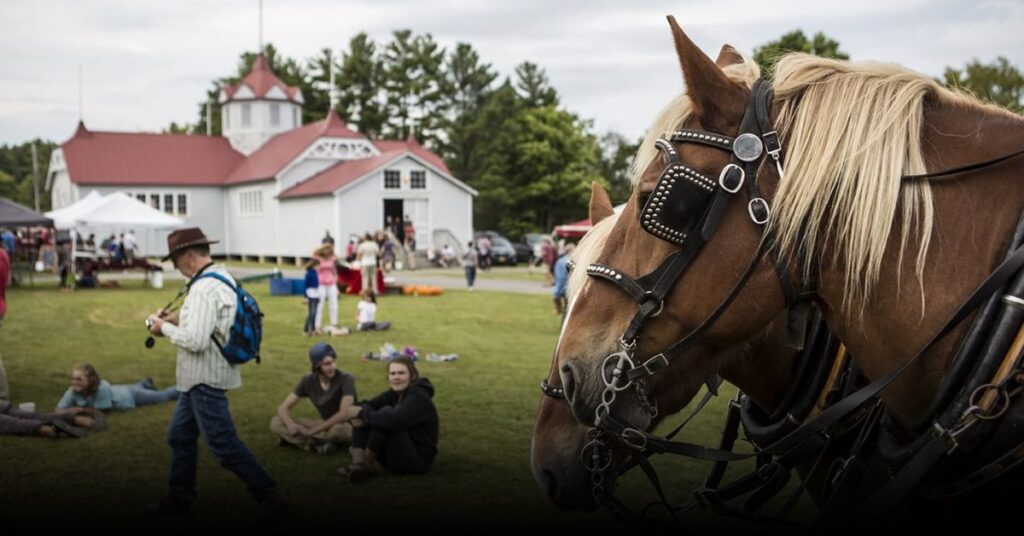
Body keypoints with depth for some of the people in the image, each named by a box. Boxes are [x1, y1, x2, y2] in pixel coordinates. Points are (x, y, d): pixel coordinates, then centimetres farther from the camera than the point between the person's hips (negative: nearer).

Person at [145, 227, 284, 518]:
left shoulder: (205, 288, -22)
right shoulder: (221, 277, 9)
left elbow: (195, 340, -27)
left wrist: (165, 327, -12)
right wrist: (177, 318, 8)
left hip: (205, 379, -10)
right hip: (200, 377, 10)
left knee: (223, 444, -5)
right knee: (180, 436, 19)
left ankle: (269, 494, 0)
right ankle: (180, 497, 30)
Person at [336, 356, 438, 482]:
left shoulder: (419, 398, -18)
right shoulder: (394, 393, 7)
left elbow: (394, 419, -35)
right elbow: (367, 405, -1)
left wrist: (362, 413, -23)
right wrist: (359, 415, -25)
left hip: (418, 460, -8)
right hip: (394, 457, 8)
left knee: (385, 413, -26)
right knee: (362, 419, -1)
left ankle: (366, 465, -13)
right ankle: (357, 464, -18)